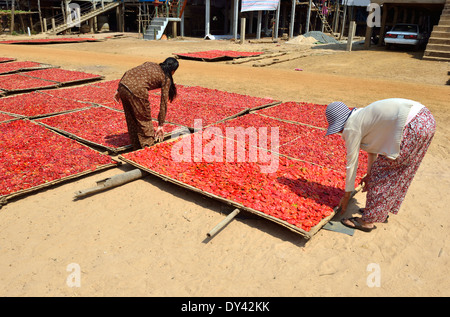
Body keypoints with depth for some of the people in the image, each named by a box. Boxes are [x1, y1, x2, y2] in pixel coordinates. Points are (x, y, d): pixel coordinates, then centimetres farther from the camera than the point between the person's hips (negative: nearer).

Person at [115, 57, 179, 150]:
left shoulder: (149, 64, 26)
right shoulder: (166, 79, 10)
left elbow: (127, 73, 19)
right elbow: (163, 104, 10)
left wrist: (119, 90, 21)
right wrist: (160, 125, 14)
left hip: (123, 84, 7)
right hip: (136, 91, -7)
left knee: (131, 119, 20)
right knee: (144, 120, 14)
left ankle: (137, 147, 35)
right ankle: (149, 147, 28)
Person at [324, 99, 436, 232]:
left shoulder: (351, 127, -4)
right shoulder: (363, 116, 22)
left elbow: (351, 163, 2)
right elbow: (373, 147, 31)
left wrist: (346, 196, 12)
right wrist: (369, 174, 40)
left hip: (414, 127, -10)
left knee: (382, 171, 2)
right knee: (397, 172, 20)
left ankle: (368, 220, 11)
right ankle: (382, 211, 34)